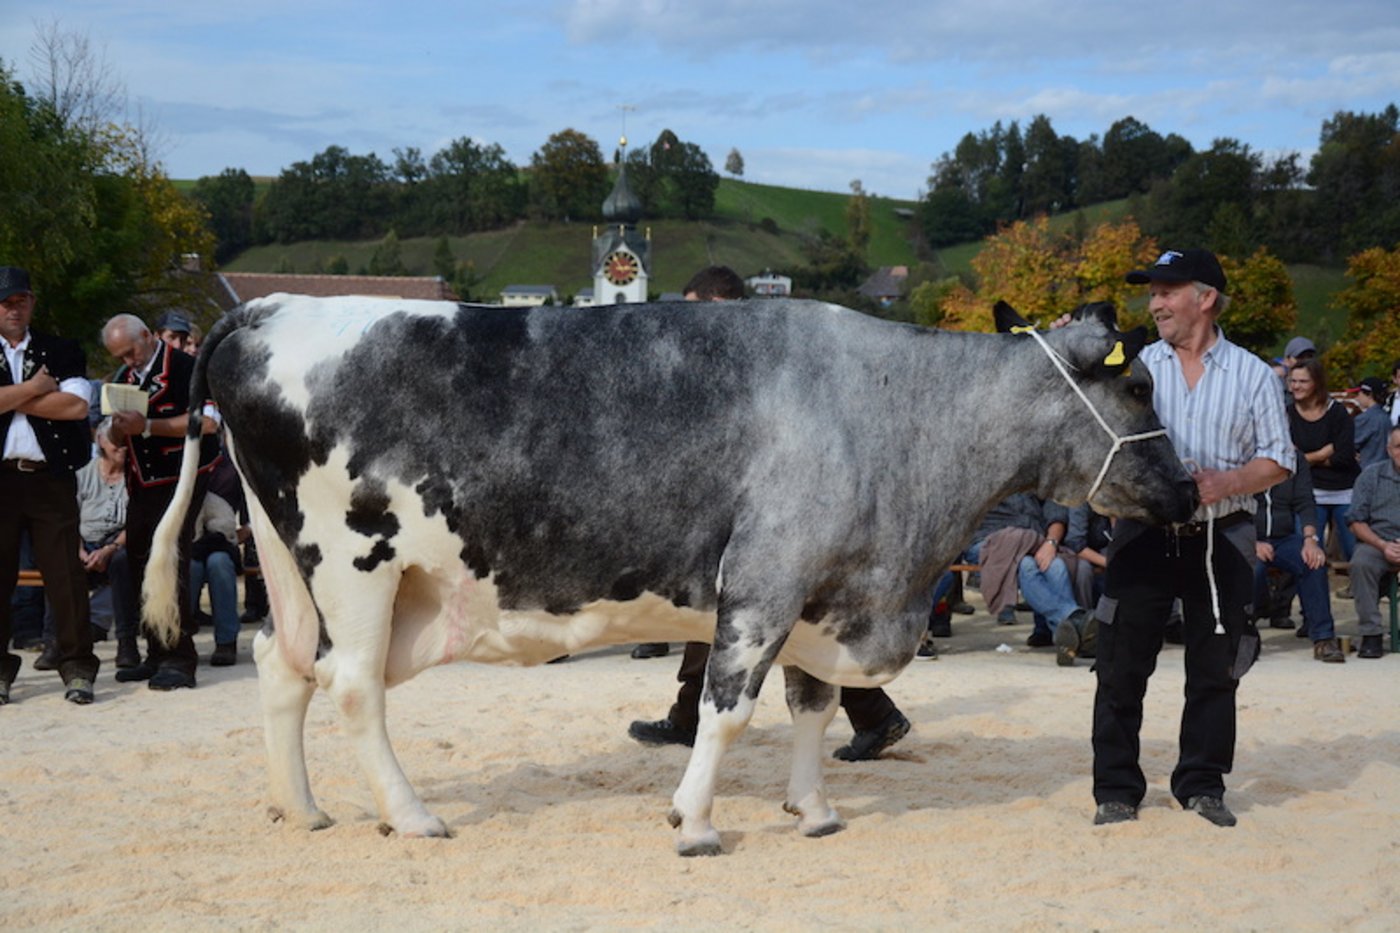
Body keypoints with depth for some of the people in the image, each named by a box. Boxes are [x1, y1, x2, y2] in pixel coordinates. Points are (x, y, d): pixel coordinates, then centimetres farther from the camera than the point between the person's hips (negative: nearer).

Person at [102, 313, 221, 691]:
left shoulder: (186, 368, -9)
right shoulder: (123, 377, 15)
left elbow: (206, 421, -19)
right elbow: (117, 438, 22)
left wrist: (147, 426, -21)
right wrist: (119, 428, -4)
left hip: (180, 481, -8)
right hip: (141, 485, 8)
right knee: (138, 567, 8)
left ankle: (179, 660, -11)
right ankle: (157, 655, 18)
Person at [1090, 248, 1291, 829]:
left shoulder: (1252, 374, 4)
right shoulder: (1134, 367, 5)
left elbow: (1277, 461, 3)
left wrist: (1224, 484, -14)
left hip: (1220, 540, 0)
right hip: (1143, 536, 0)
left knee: (1215, 669, 7)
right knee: (1121, 667, 1)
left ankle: (1202, 786, 21)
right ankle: (1116, 790, 11)